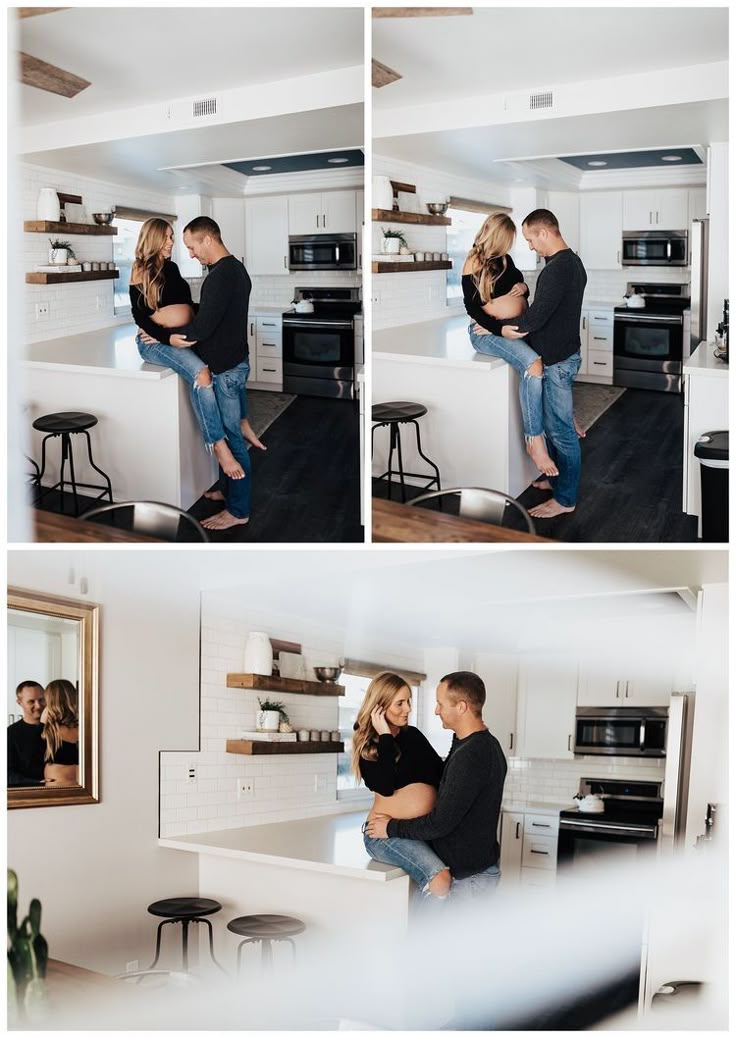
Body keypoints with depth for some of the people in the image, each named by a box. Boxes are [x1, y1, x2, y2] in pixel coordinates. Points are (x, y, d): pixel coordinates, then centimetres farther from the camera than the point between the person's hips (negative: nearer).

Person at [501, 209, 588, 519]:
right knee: (556, 424, 20)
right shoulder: (572, 262, 11)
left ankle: (565, 499, 7)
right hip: (563, 353, 10)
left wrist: (495, 329, -12)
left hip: (557, 361, -10)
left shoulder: (556, 269, -23)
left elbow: (534, 319, -25)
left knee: (560, 430, -1)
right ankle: (559, 479, 34)